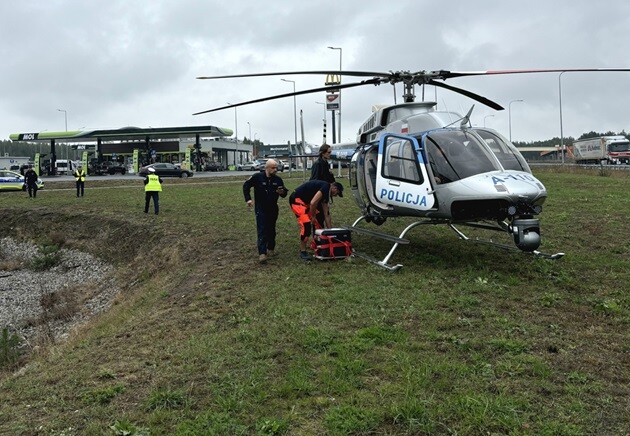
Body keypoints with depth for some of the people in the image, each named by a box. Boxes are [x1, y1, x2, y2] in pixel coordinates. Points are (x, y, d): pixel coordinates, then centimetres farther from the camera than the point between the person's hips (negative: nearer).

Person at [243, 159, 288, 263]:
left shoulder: (278, 180, 1)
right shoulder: (257, 177, -10)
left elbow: (285, 193, 8)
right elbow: (246, 186, -2)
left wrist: (282, 192, -16)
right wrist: (248, 199, -9)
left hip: (273, 209, 4)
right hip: (261, 210, -4)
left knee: (271, 230, 14)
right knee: (262, 231, -11)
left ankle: (271, 249, 31)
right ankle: (262, 253, -17)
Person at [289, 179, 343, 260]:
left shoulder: (326, 194, 13)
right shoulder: (326, 187, -17)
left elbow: (326, 215, 17)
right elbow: (313, 203, -27)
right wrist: (313, 217, -11)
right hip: (297, 200, -11)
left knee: (317, 223, 11)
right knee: (306, 225, -17)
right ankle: (302, 252, -7)